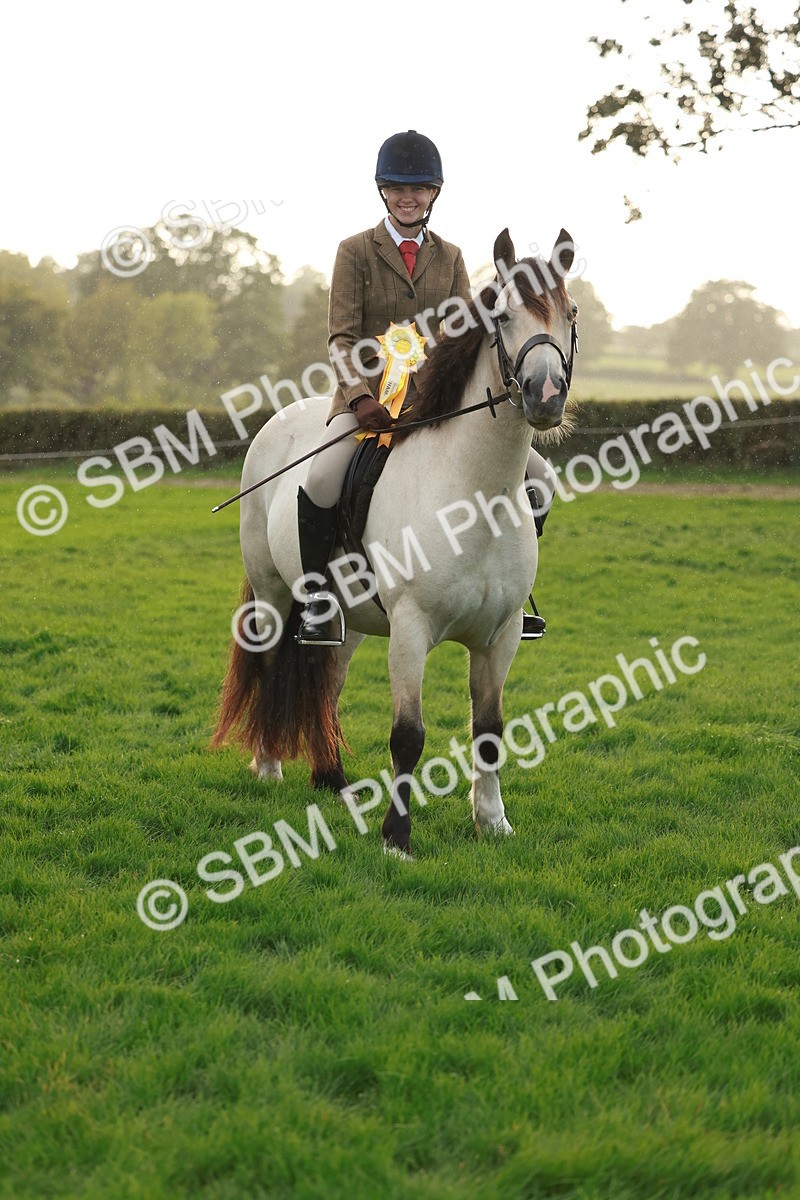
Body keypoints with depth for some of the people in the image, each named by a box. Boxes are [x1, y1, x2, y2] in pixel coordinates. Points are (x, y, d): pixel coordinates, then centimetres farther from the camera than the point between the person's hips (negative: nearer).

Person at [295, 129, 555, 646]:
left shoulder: (449, 257, 12)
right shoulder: (356, 252, 1)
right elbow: (342, 338, -6)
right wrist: (361, 397, -24)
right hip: (371, 395, -4)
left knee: (538, 476, -6)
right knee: (324, 478, -33)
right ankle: (318, 597, -14)